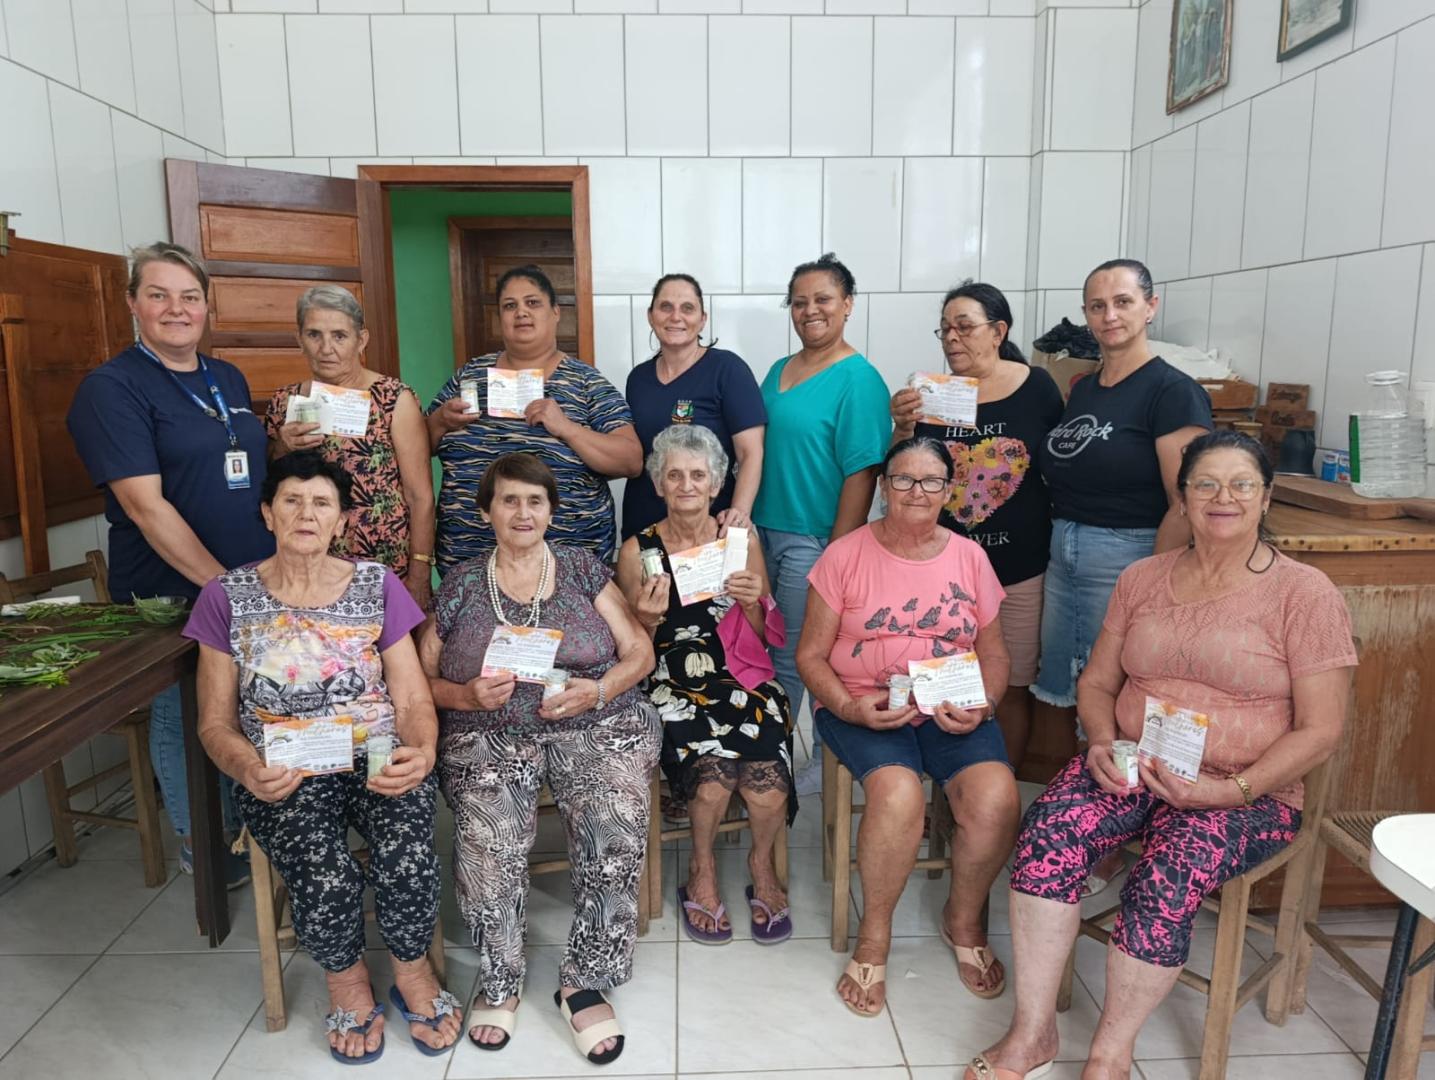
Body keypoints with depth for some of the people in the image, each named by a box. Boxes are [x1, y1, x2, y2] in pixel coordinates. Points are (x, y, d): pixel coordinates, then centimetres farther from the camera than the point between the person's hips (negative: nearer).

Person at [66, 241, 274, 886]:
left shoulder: (228, 380, 11)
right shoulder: (112, 388, -10)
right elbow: (145, 504, -18)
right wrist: (218, 582, -20)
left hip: (257, 585, 6)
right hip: (172, 596, -6)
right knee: (184, 720, 9)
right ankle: (198, 845, 30)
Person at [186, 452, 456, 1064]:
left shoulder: (377, 586, 5)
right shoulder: (228, 598, 3)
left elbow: (414, 702, 2)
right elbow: (215, 722, 4)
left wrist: (421, 753, -21)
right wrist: (249, 770, -18)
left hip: (379, 762, 1)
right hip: (283, 778, 0)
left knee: (408, 862, -28)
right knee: (326, 880, -28)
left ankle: (412, 973, 6)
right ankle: (346, 980, 7)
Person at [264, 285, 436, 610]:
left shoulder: (394, 399, -7)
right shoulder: (285, 402, 5)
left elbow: (421, 496, -8)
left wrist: (419, 578, -12)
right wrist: (282, 450, -6)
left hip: (389, 571, -3)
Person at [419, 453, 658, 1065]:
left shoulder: (582, 568, 10)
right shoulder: (461, 586, 10)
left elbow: (639, 653, 7)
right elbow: (422, 677, 9)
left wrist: (596, 692, -12)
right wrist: (468, 696, -11)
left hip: (595, 728, 0)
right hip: (489, 738, 0)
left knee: (616, 834, -27)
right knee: (487, 844, -28)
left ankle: (584, 983, -7)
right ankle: (498, 982, -1)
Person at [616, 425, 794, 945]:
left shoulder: (743, 541, 8)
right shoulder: (637, 551, 4)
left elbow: (765, 639, 11)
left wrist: (753, 603, -10)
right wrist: (647, 619, -13)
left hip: (741, 680, 1)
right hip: (673, 686, -1)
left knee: (767, 784, -25)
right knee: (713, 776, -28)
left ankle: (762, 863, 9)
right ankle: (702, 868, 5)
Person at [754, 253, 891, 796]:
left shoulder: (858, 379, -10)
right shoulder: (778, 372, 13)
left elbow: (862, 473, -15)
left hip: (815, 542, -7)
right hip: (767, 532, 7)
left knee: (795, 659, 1)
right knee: (765, 652, 12)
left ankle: (828, 760, 21)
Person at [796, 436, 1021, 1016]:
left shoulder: (969, 557, 9)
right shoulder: (846, 555, 0)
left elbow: (994, 653, 13)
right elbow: (811, 654, 1)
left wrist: (981, 705, -7)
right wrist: (849, 708, -17)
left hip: (952, 712, 3)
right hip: (863, 708, -2)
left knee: (996, 797, -24)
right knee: (897, 794, -32)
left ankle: (964, 920, 8)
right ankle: (874, 934, -3)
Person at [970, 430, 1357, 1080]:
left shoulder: (1305, 594, -2)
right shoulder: (1142, 580, 10)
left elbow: (1320, 730, -5)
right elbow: (1096, 682, 14)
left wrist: (1232, 790, -18)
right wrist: (1102, 743, -8)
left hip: (1248, 793, -3)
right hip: (1133, 770, 3)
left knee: (1168, 877, -32)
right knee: (1050, 830, -26)